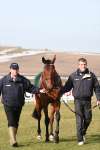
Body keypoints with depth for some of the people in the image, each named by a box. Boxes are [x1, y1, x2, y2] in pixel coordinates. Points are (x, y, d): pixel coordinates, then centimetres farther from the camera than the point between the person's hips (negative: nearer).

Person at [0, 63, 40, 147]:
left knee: (16, 123, 14)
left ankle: (12, 139, 30)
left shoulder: (23, 80, 1)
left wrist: (38, 90, -12)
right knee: (11, 122, -13)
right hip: (8, 105, -3)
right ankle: (13, 141, -18)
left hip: (19, 105, 3)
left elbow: (31, 88, 3)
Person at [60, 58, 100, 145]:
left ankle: (83, 133, 34)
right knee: (79, 120, -4)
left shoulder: (91, 75, 3)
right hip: (78, 100, -2)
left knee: (88, 118, 6)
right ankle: (80, 139, -1)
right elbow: (67, 87, 4)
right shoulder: (73, 76, 0)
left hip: (87, 100, 2)